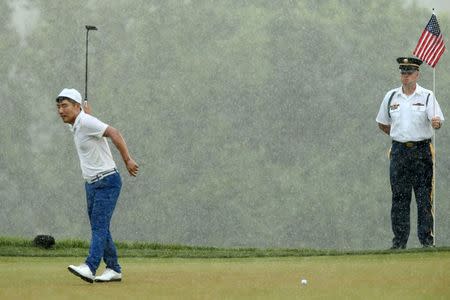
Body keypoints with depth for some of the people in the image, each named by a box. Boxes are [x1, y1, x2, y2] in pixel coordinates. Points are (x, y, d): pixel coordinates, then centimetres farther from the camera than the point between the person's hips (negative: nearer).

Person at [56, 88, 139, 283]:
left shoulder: (86, 122, -17)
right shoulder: (76, 126, 11)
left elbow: (113, 133, -27)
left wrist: (127, 160, -29)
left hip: (107, 181, -10)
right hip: (91, 184, 10)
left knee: (99, 226, -18)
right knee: (98, 228, 10)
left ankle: (90, 268, -30)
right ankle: (113, 270, 17)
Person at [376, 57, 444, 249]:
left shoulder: (427, 96, 0)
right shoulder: (391, 97, 9)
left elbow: (437, 121, -12)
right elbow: (382, 123, 20)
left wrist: (436, 122, -34)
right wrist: (399, 136, 12)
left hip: (422, 151, -2)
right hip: (399, 151, 2)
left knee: (424, 197, -3)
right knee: (399, 197, 2)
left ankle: (427, 239, 1)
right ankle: (399, 240, 6)